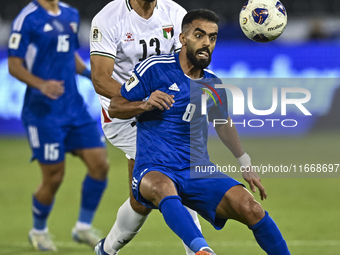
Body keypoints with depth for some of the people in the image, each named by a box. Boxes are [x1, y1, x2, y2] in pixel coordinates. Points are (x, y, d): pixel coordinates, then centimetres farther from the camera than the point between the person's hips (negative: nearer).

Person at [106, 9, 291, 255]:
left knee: (252, 209, -18)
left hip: (198, 171, 5)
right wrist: (146, 104, -16)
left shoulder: (213, 84, 12)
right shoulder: (155, 68, -3)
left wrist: (246, 165, 30)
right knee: (164, 188, -41)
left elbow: (223, 124, 31)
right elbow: (114, 108, 3)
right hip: (154, 169, -5)